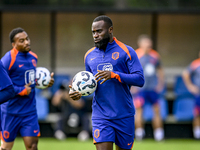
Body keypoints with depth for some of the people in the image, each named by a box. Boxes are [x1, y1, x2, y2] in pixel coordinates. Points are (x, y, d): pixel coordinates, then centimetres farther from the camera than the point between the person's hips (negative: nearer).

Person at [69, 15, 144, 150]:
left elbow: (140, 79, -11)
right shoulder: (90, 55, 11)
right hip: (101, 116, 2)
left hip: (124, 116, -2)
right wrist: (79, 92, -1)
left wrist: (114, 75, -24)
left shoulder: (126, 51, -3)